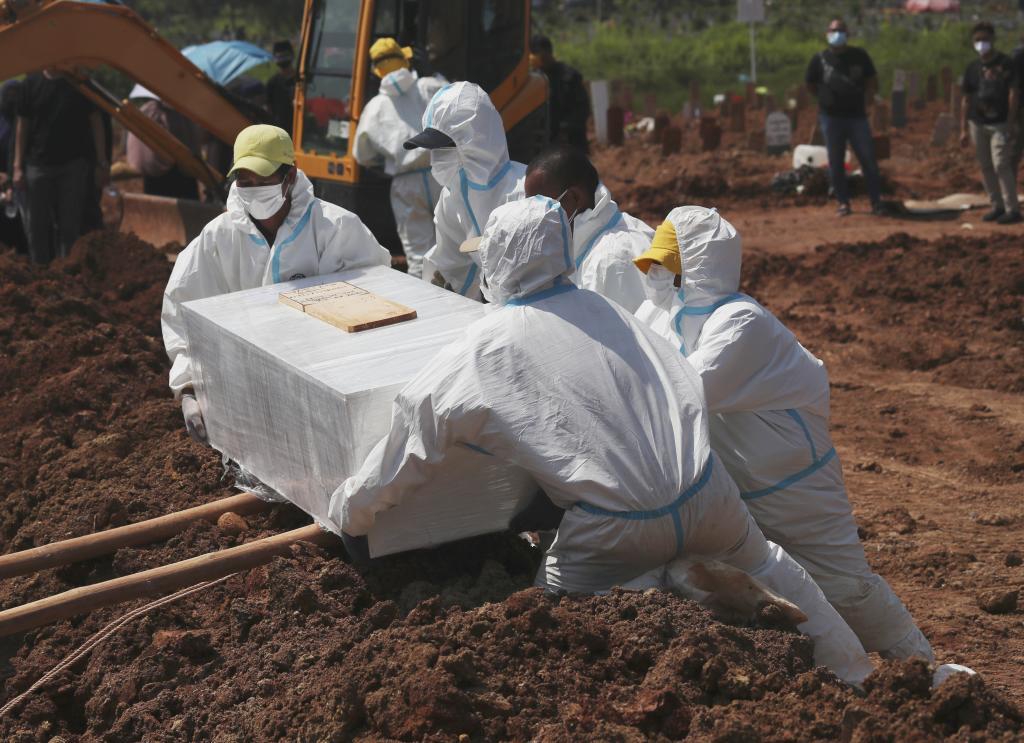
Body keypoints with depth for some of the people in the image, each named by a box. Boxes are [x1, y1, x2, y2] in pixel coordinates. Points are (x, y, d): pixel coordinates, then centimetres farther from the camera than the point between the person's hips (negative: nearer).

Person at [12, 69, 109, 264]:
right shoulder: (32, 83, 2)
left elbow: (96, 123, 2)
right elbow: (22, 126, 6)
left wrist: (101, 163, -3)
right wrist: (18, 167, 3)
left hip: (73, 166, -1)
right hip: (38, 165, 2)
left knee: (70, 226, 0)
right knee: (38, 226, 6)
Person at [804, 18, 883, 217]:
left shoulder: (859, 56, 3)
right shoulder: (820, 59, 2)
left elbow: (872, 82, 11)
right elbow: (811, 86, 12)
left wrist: (863, 102, 2)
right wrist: (827, 100, 5)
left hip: (857, 116, 0)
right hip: (831, 118, 0)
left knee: (868, 160, -2)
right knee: (836, 163, 4)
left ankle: (876, 201, 5)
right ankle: (843, 202, 13)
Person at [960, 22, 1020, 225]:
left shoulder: (1005, 64, -5)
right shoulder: (973, 68, 9)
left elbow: (1013, 94, -9)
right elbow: (967, 99, 13)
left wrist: (1010, 124, -15)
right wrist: (964, 129, 9)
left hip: (1000, 124, -6)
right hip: (977, 124, 6)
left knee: (1001, 165, -12)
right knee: (985, 166, 8)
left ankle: (1012, 209, -7)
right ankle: (997, 206, 18)